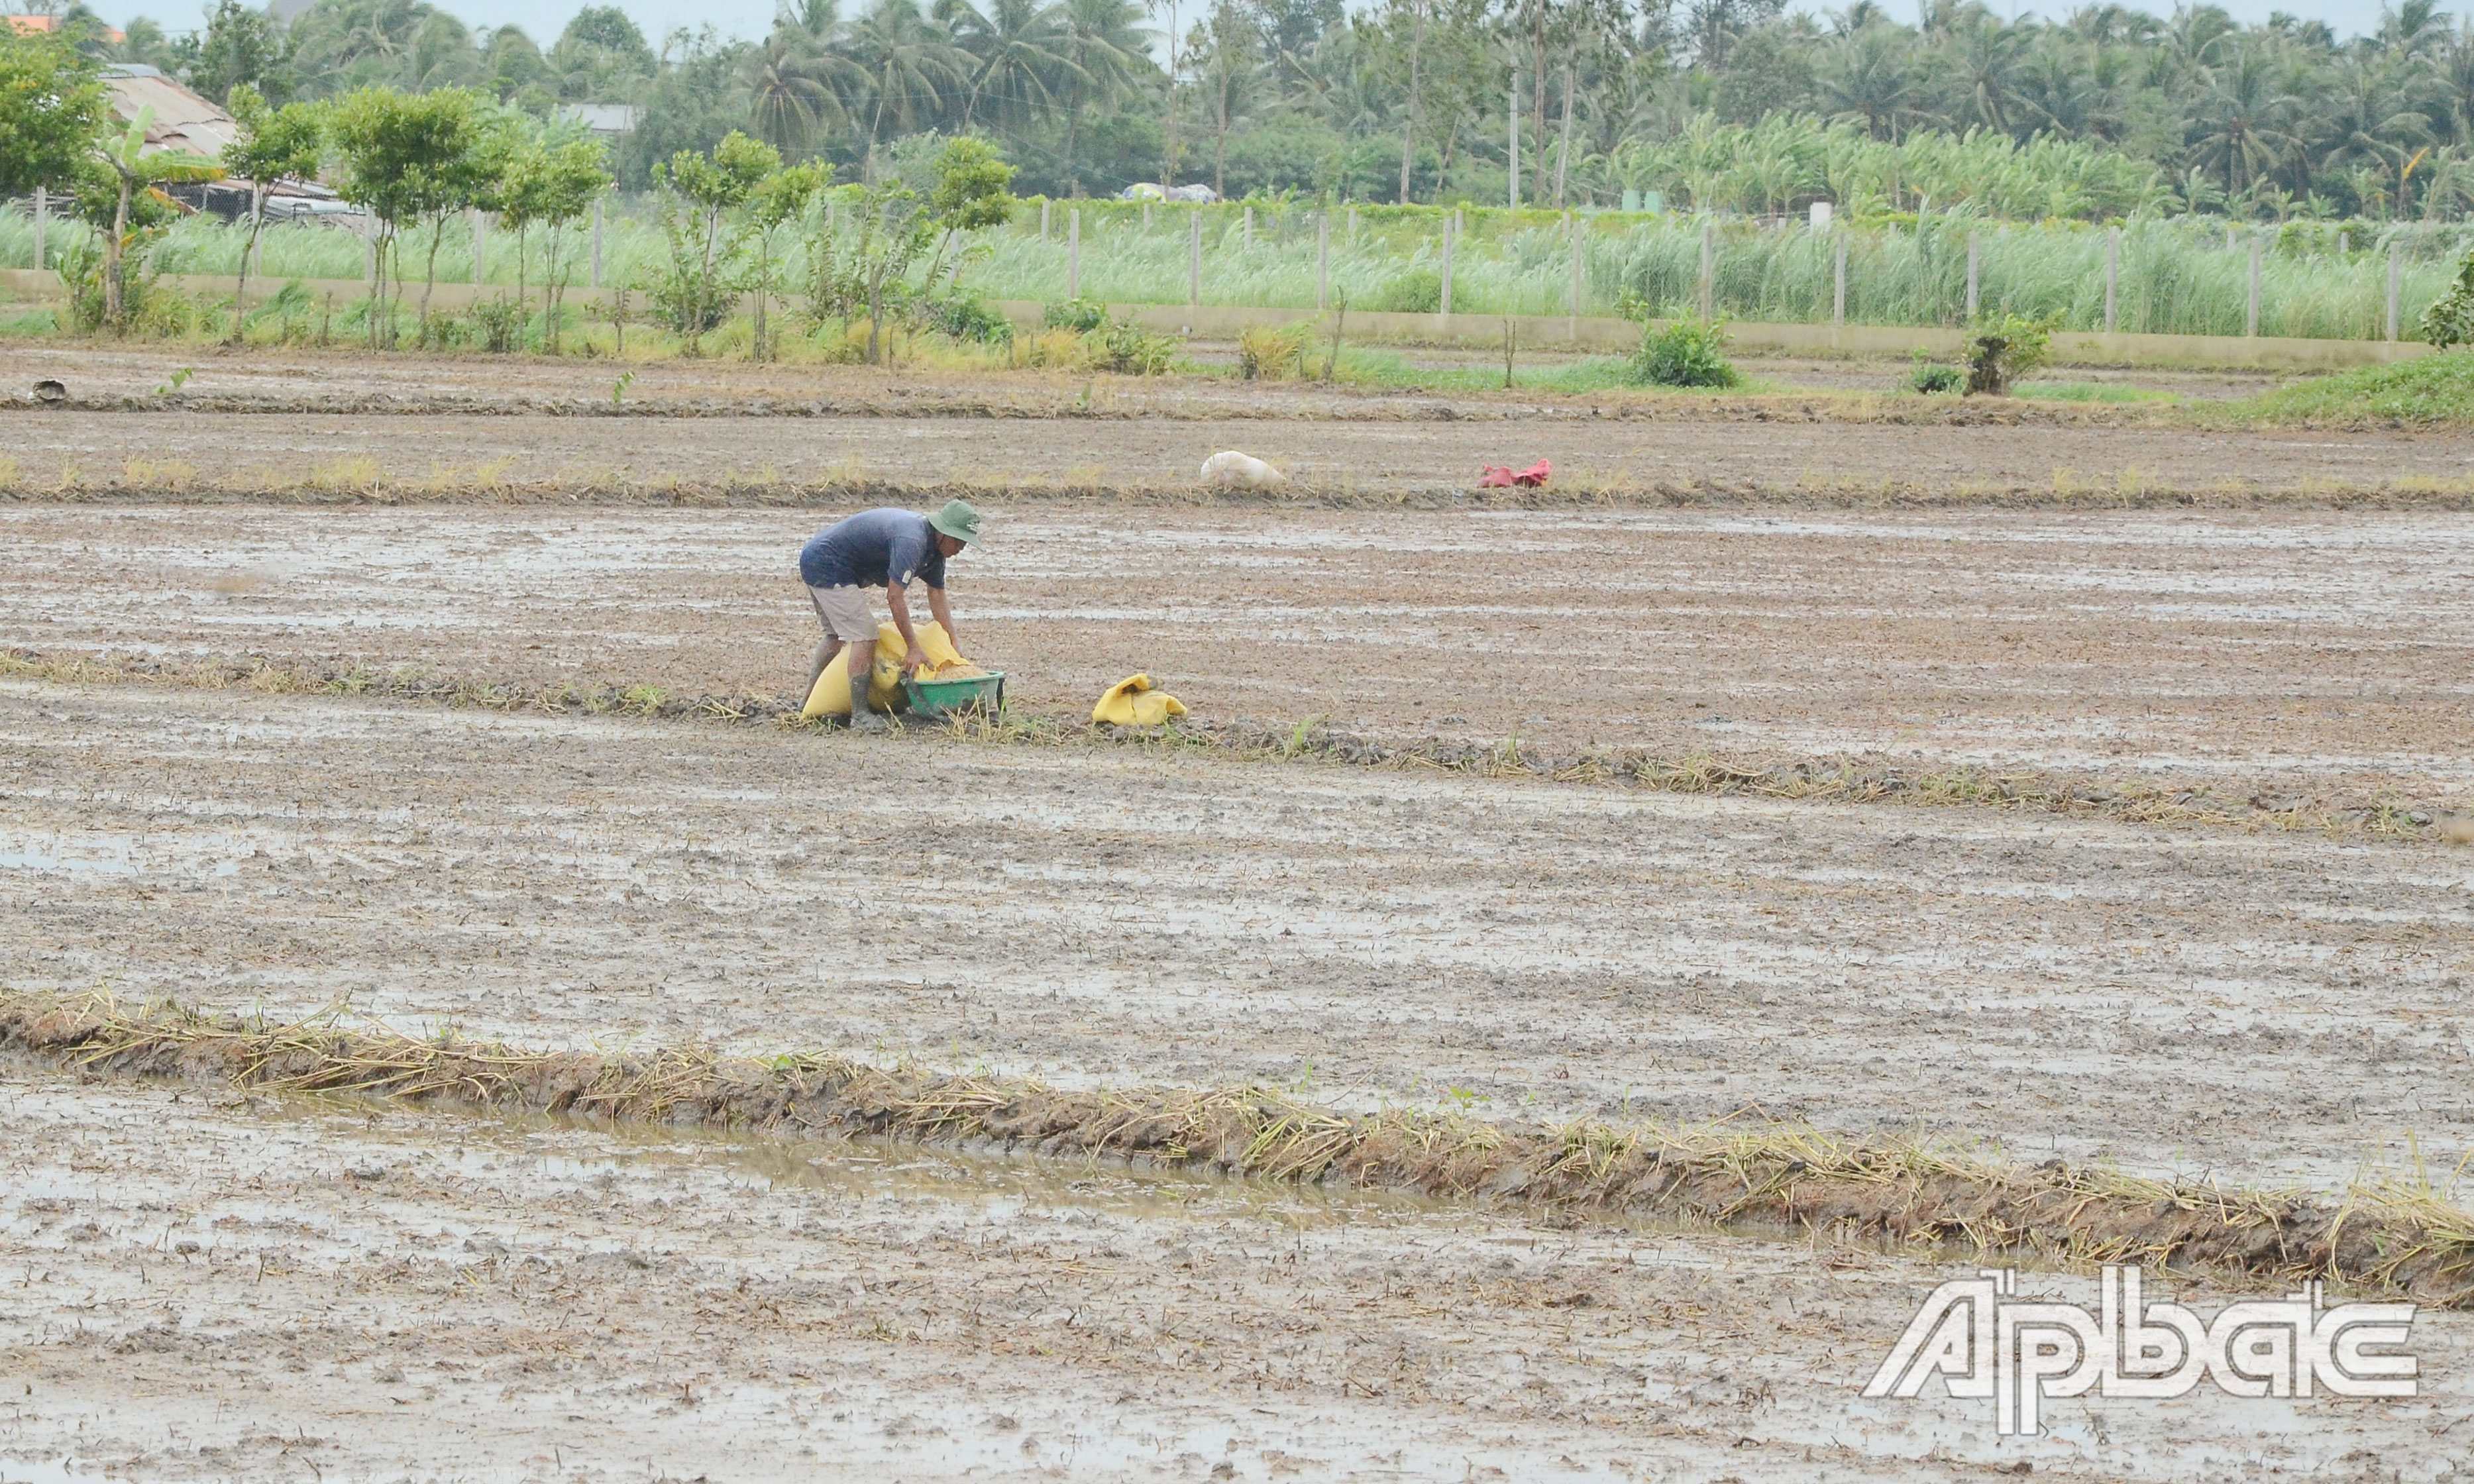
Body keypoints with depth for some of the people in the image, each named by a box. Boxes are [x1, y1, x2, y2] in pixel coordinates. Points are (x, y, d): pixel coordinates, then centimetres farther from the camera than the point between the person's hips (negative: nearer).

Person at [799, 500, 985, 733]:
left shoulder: (933, 547, 5)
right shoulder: (911, 541, -27)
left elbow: (937, 597, 14)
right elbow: (894, 597, -26)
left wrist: (954, 643, 11)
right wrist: (913, 649, -21)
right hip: (826, 566, -11)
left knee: (837, 635, 23)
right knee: (864, 634, -14)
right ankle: (860, 716, -11)